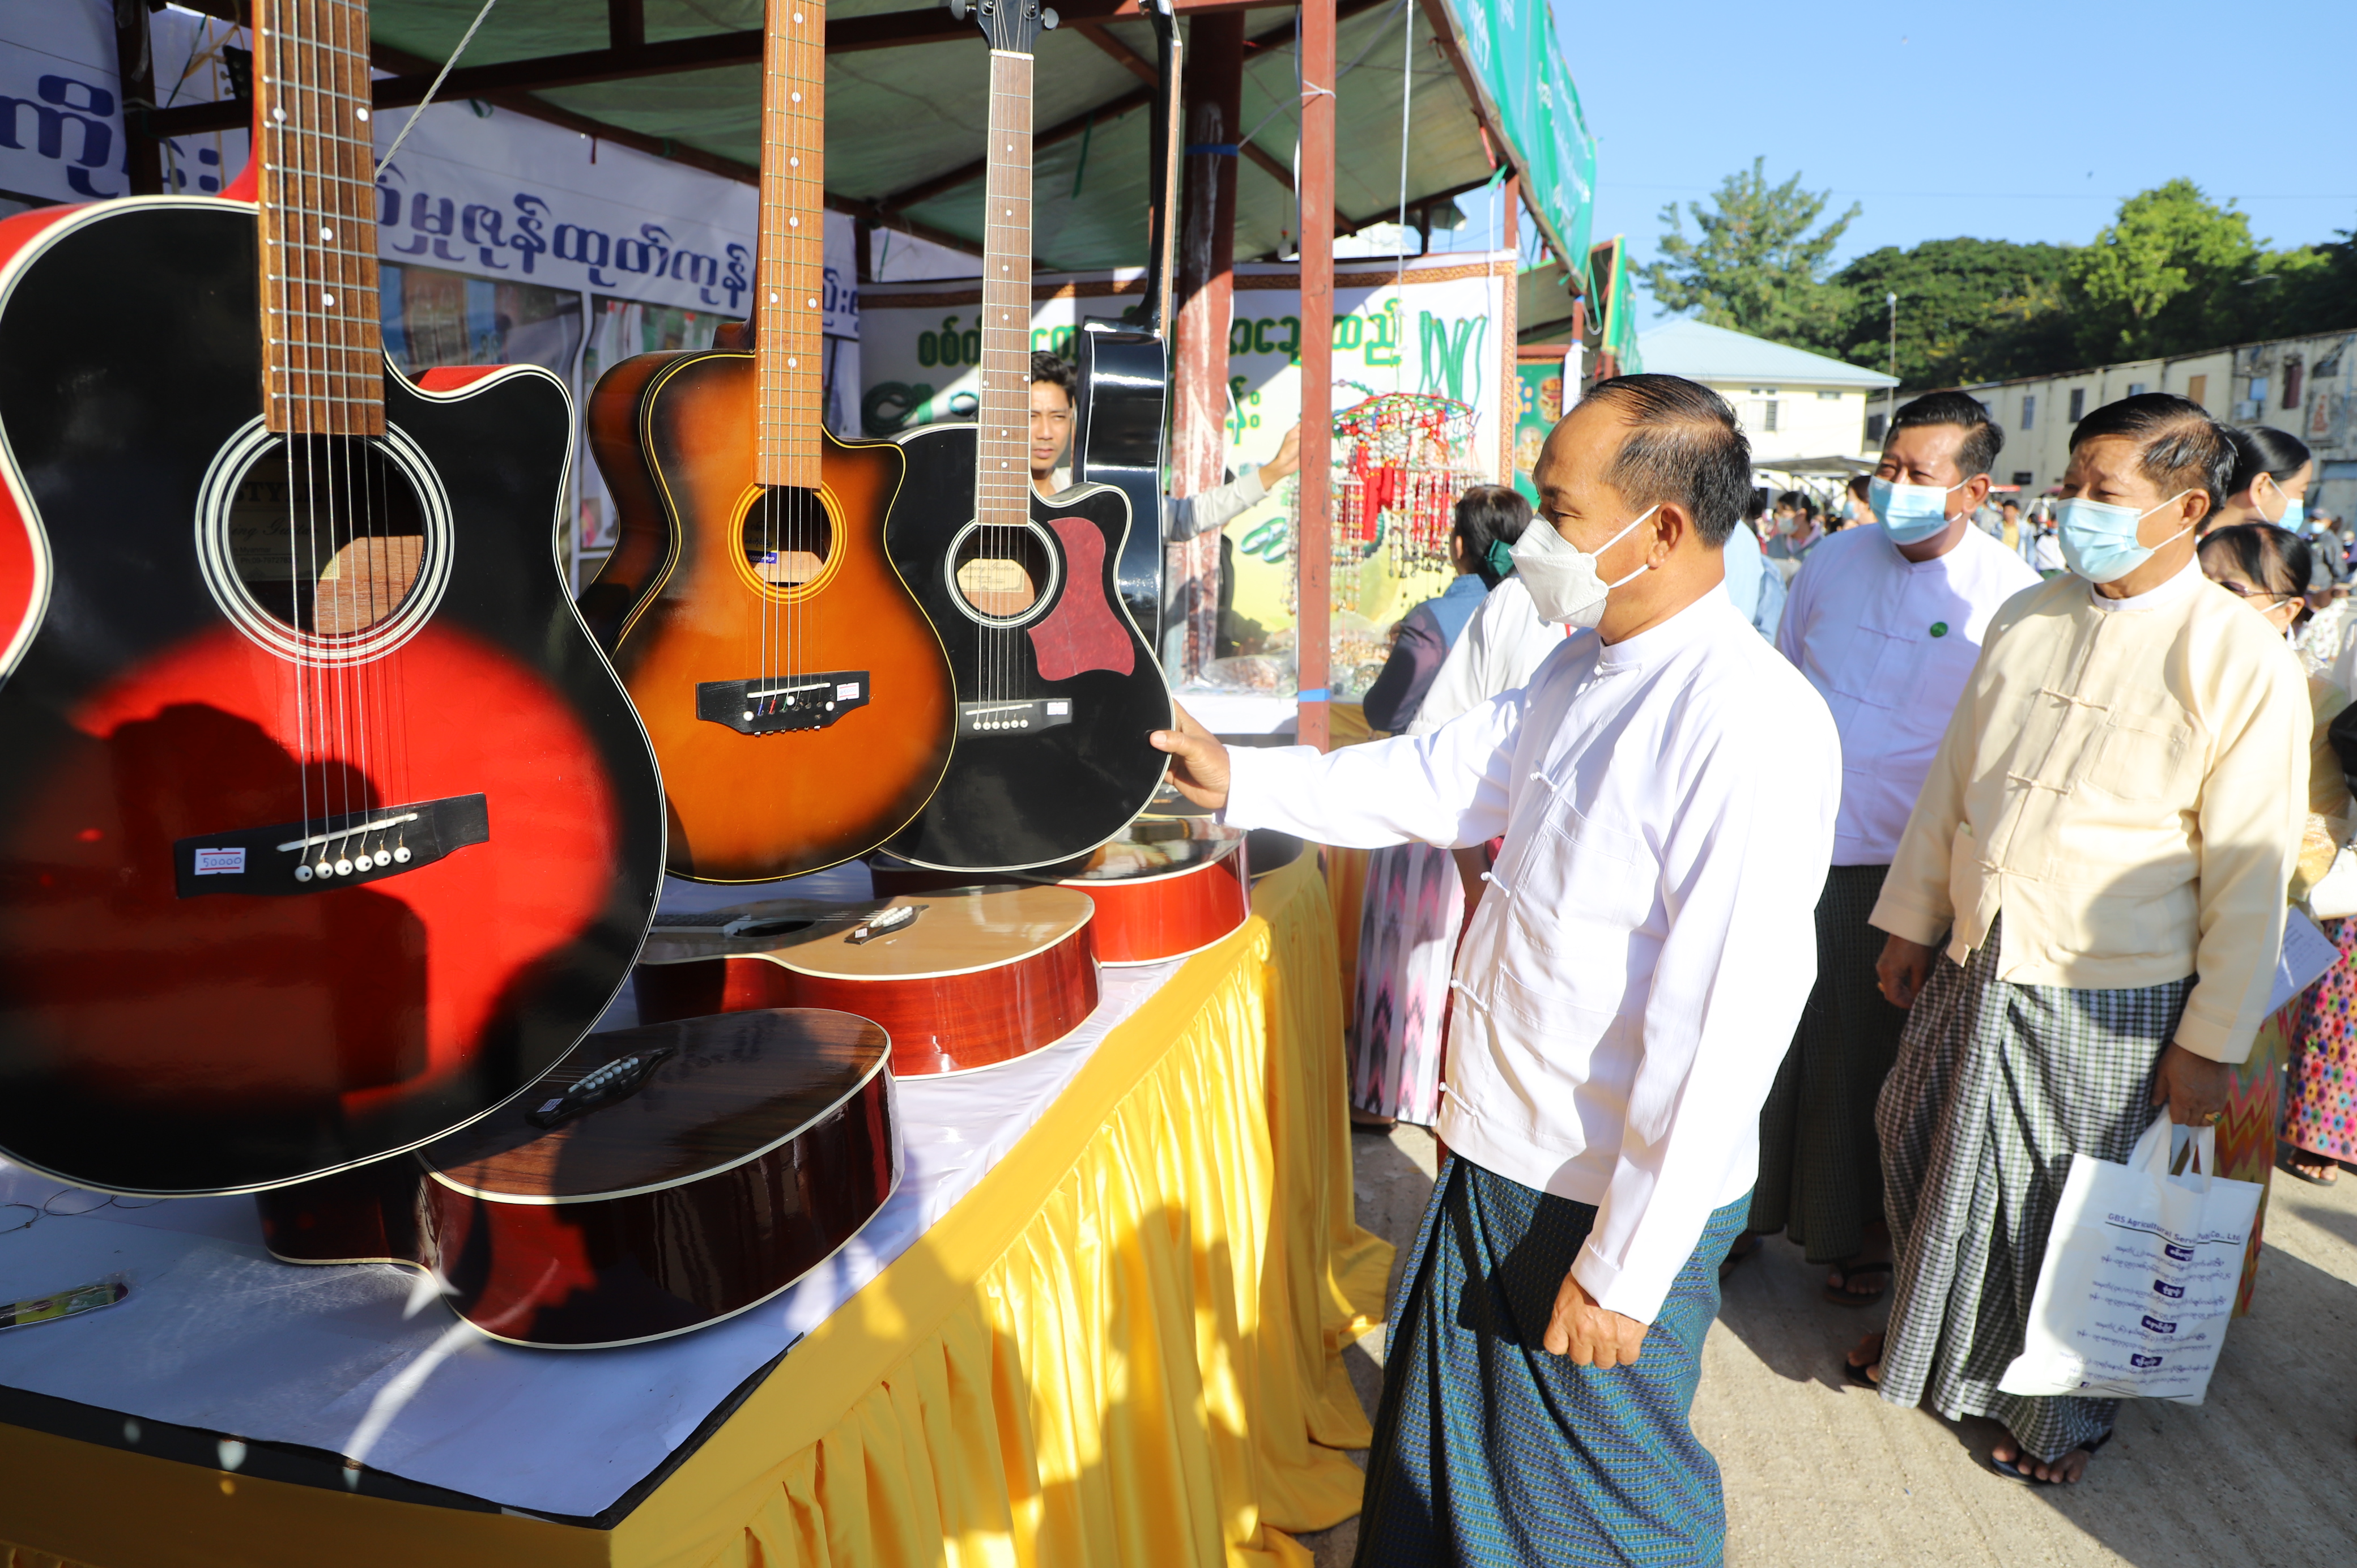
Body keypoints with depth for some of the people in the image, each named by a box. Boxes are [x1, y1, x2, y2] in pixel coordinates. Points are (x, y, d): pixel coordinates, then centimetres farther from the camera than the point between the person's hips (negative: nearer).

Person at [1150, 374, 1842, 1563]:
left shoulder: (1754, 730, -26)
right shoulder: (1582, 669, 2)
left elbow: (1722, 1032, -26)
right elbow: (1440, 779, 12)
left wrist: (1624, 1272, -20)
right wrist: (1239, 782, 9)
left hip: (1614, 1200, -8)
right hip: (1504, 1153, 8)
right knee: (1447, 1444, 27)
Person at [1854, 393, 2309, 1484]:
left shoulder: (2243, 664, -13)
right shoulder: (2026, 620, 2)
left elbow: (2250, 873, -11)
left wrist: (2211, 1042, -9)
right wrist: (1911, 920, 12)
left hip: (2107, 1003, -5)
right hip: (1971, 971, 5)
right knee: (1927, 1165, 19)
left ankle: (2065, 1408, 38)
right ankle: (1922, 1337, 45)